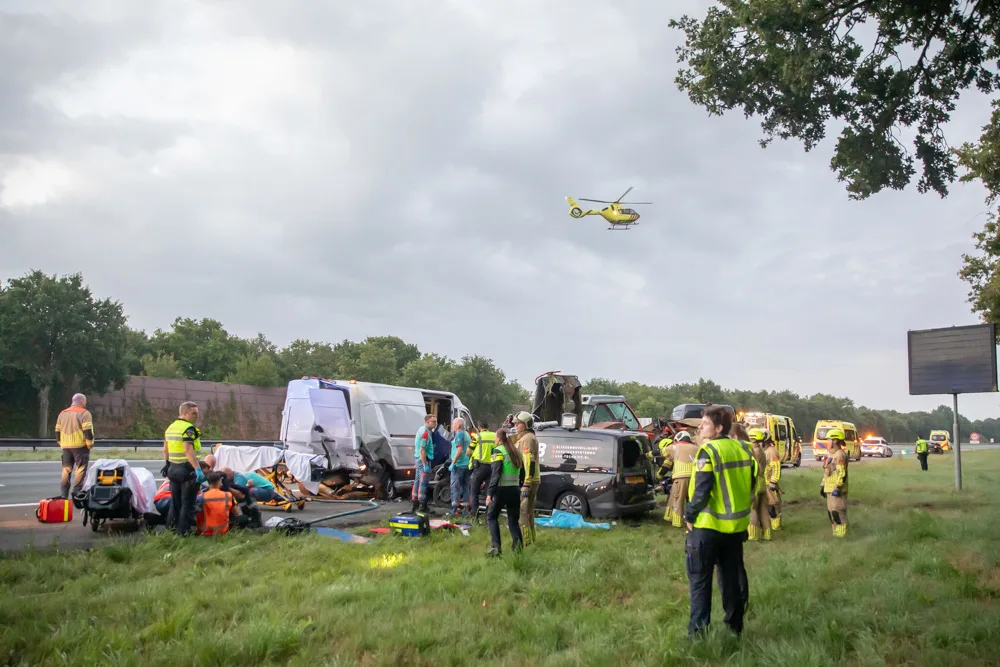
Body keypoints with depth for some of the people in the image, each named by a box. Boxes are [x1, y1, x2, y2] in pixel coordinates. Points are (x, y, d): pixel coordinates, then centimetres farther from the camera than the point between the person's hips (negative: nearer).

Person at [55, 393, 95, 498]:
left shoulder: (62, 413, 15)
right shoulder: (84, 413, -6)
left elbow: (57, 431, 14)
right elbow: (88, 430, -14)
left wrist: (61, 444, 20)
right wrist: (90, 444, -6)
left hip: (66, 446, 6)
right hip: (80, 446, -6)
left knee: (66, 469, 11)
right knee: (81, 468, -3)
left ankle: (64, 493, 12)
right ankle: (77, 491, -9)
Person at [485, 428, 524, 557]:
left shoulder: (499, 451, -7)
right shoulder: (516, 452, 14)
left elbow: (495, 474, -15)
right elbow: (522, 473, 14)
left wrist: (489, 493, -16)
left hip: (501, 489, -6)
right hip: (514, 490, 6)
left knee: (491, 517, 8)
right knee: (513, 520, 13)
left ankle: (495, 546, -7)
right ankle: (518, 545, -6)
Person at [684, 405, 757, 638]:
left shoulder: (708, 451, -16)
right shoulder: (744, 449, 6)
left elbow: (702, 490, -21)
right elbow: (752, 484, 12)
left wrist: (689, 515, -8)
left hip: (708, 525, -7)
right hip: (737, 524, 7)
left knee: (700, 579, 4)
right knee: (732, 577, 18)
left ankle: (698, 631, 6)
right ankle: (735, 626, 26)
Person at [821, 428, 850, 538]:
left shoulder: (840, 455, -15)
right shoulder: (832, 454, 17)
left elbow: (842, 473, -22)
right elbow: (826, 472, 23)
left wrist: (837, 488, -25)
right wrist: (823, 486, 22)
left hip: (837, 489, -10)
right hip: (830, 488, 10)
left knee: (837, 511, -8)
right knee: (831, 511, 14)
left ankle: (841, 534, -3)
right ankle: (836, 532, 22)